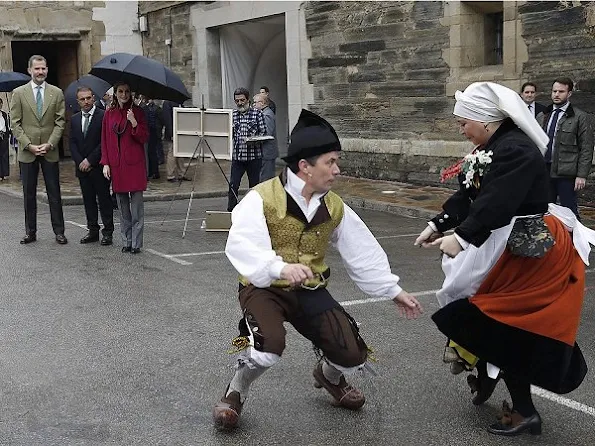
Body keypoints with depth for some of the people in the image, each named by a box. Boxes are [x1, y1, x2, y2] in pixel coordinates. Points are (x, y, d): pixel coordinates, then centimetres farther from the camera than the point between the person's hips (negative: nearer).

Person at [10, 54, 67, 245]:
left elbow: (60, 122, 2)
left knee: (54, 194, 3)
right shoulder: (19, 93, 3)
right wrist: (29, 145, -9)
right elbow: (15, 124, 0)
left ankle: (59, 232, 9)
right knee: (29, 194, 6)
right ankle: (30, 232, 14)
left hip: (50, 151, 0)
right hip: (27, 152, 0)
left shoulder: (56, 93, 5)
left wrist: (49, 144, -10)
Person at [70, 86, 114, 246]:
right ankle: (93, 230, 17)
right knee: (88, 200, 10)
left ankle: (107, 232, 6)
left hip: (98, 166, -5)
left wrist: (89, 160, -13)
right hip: (82, 167, 5)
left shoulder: (103, 116, -7)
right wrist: (80, 162, -5)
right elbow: (72, 143, 10)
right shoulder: (74, 119, 11)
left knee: (104, 199, 0)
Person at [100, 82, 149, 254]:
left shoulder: (137, 112, 2)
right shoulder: (109, 114, 9)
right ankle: (126, 241, 16)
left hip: (135, 164, -3)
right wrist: (105, 163, 4)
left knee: (137, 203, -5)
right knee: (122, 205, 8)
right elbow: (105, 140, 12)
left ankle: (136, 243, -1)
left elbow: (144, 138, -2)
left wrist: (134, 123, -18)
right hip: (116, 165, 3)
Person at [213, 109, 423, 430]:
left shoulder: (334, 207, 2)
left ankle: (329, 375, 33)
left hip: (310, 291, 5)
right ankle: (235, 393, -1)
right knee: (269, 346, -34)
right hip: (265, 288, -5)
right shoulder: (262, 198, -17)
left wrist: (393, 290, 8)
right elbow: (240, 246, -31)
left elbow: (363, 252, 9)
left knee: (353, 356, -6)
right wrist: (280, 267, -46)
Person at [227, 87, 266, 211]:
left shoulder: (257, 113, 1)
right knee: (233, 185, -4)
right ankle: (231, 210, 2)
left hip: (254, 156, -2)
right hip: (237, 156, 2)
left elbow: (263, 132, -2)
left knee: (254, 185, 7)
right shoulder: (233, 115, 8)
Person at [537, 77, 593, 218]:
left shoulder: (580, 117, -2)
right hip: (544, 172, 5)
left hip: (565, 174, -5)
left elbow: (586, 149, -5)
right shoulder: (542, 117, 13)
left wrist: (582, 175, -11)